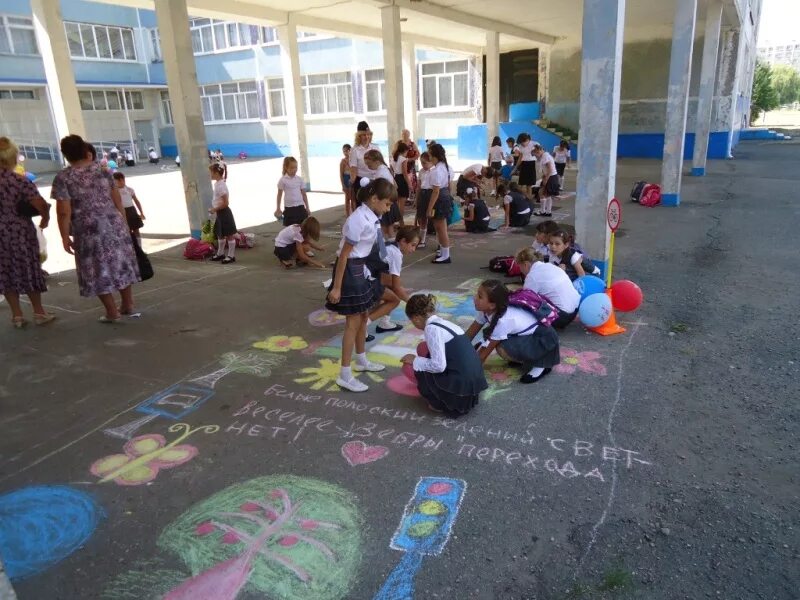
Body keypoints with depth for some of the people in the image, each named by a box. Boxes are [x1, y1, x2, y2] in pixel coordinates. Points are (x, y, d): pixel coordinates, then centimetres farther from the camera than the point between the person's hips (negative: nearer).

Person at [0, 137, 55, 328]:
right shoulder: (20, 181, -13)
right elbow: (41, 205, -19)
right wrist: (45, 219, 0)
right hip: (21, 232, -2)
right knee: (28, 269, 11)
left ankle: (17, 315, 16)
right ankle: (39, 313, 18)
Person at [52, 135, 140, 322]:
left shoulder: (63, 178, -8)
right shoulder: (103, 171, 4)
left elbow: (64, 213, -12)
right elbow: (118, 200, 6)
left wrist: (65, 236, -4)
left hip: (89, 231, -4)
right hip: (114, 224, 4)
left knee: (98, 271, 7)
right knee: (121, 264, 14)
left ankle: (113, 312, 11)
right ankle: (128, 305, 22)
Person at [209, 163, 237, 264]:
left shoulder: (221, 185, -21)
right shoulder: (217, 183, 8)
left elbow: (226, 203, -23)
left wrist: (214, 209, -16)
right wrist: (214, 208, 10)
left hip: (224, 213, -10)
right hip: (220, 213, 10)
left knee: (229, 235, 0)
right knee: (220, 234, 19)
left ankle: (231, 256, 7)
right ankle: (220, 253, 32)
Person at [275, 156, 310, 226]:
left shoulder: (300, 179, 4)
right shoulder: (283, 180, -4)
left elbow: (304, 194, 8)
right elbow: (279, 195, 3)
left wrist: (307, 208, 6)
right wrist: (278, 209, 3)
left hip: (300, 207, 2)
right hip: (289, 208, -2)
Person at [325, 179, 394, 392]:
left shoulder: (371, 217, 4)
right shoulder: (359, 220, -24)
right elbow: (344, 255, -22)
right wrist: (336, 287, -20)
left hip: (361, 268, 10)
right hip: (350, 270, -9)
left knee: (364, 316, 21)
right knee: (353, 322, -3)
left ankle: (361, 360, 39)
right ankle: (345, 375, 7)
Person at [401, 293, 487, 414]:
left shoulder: (431, 328, -13)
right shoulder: (443, 322, 13)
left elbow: (438, 366, -19)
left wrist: (415, 361, -3)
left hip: (460, 389, -8)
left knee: (419, 369, 6)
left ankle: (439, 405, 12)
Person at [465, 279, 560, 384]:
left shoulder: (503, 320, -32)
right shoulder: (486, 310, -10)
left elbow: (485, 352, -25)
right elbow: (470, 333, 1)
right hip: (527, 335, 9)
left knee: (503, 349, -30)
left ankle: (540, 364, -8)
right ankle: (525, 357, 9)